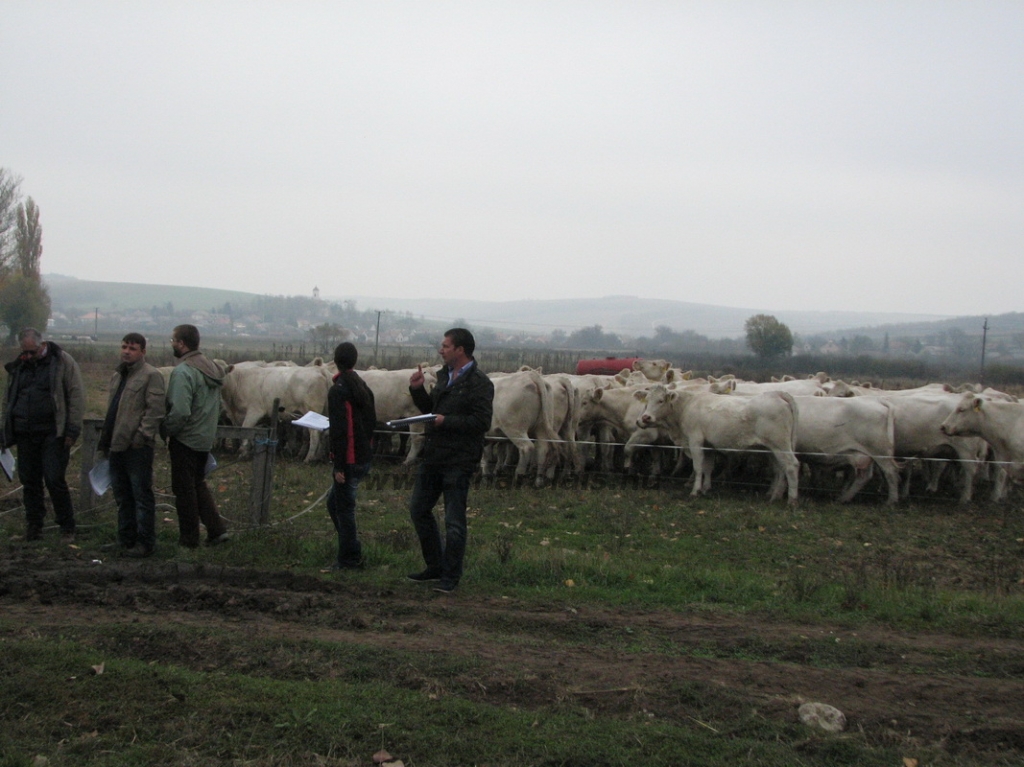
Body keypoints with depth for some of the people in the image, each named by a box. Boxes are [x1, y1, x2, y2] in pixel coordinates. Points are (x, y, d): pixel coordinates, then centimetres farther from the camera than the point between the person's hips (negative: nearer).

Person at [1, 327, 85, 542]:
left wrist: (72, 430, -11)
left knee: (54, 480, -8)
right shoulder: (18, 367, 14)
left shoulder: (62, 361, -1)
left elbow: (76, 396, -5)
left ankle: (67, 528, 3)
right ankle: (33, 526, 18)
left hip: (53, 433, -5)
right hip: (25, 434, 5)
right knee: (30, 481, 7)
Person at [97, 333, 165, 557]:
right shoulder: (117, 376, 19)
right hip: (116, 445, 9)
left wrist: (142, 435, -20)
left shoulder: (151, 375, -8)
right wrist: (104, 440, 20)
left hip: (137, 447, -9)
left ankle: (145, 543, 4)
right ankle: (126, 539, 24)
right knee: (122, 495, 15)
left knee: (141, 496, -3)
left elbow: (155, 410, -15)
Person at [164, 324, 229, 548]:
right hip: (206, 437, 9)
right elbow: (219, 405, 15)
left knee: (184, 489, 4)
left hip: (186, 440, -8)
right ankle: (217, 529, 14)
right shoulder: (212, 367, 8)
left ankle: (188, 539, 12)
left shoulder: (183, 372, -21)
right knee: (198, 484, 20)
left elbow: (179, 411, -27)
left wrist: (167, 430, -12)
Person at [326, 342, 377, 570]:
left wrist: (338, 466, -18)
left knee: (344, 508, 1)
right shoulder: (364, 388, 10)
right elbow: (372, 422, 16)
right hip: (365, 457, 8)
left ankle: (349, 560, 7)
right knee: (334, 500, 20)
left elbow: (339, 431, -20)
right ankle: (352, 554, 24)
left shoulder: (338, 391, -16)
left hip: (348, 459, -8)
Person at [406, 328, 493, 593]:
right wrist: (418, 390, 6)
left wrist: (447, 421, -20)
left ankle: (450, 576, 10)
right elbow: (430, 409, 22)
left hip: (458, 461, -9)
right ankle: (435, 567, 27)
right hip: (433, 456, 9)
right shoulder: (444, 376, 14)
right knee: (418, 509, 15)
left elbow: (481, 422, -20)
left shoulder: (479, 383, -13)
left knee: (454, 521, -1)